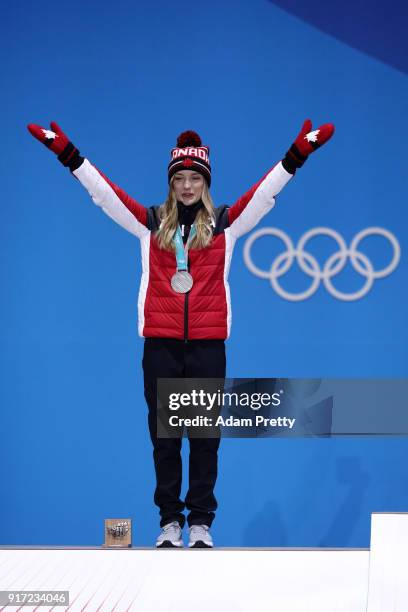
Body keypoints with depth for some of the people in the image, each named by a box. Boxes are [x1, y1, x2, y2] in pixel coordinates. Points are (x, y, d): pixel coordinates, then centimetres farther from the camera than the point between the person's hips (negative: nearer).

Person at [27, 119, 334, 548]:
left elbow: (268, 189, 0)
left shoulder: (226, 222, 6)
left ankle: (201, 522, 11)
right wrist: (66, 151, -6)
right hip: (161, 343, 0)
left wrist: (300, 151, -11)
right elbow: (102, 190, 2)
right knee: (164, 435, 5)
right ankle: (170, 521, 12)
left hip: (208, 344, 0)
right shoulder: (150, 223, 7)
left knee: (205, 436, 4)